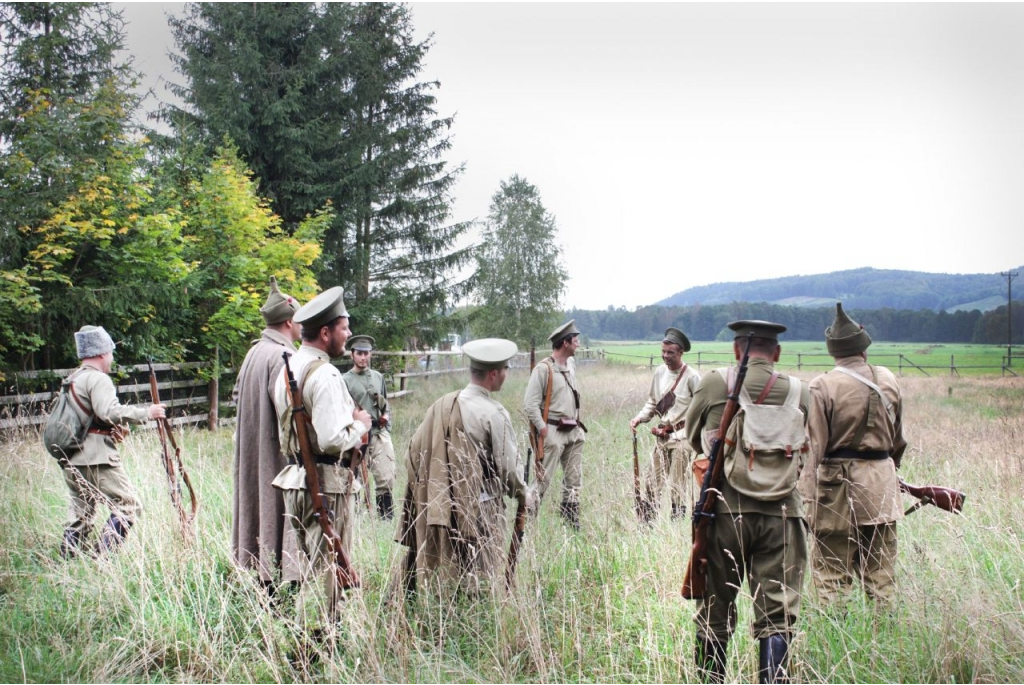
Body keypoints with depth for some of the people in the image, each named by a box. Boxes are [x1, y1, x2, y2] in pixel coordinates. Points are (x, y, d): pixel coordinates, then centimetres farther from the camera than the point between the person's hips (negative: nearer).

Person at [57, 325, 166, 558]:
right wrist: (146, 412, -17)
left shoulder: (72, 380, 18)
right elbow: (109, 412, -24)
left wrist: (111, 429, 12)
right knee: (128, 505, -5)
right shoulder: (98, 379, -10)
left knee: (80, 511, 16)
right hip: (97, 458, -9)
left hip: (72, 459, 9)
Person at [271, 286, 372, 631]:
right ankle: (315, 640, 6)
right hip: (327, 484, -9)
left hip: (296, 478, 9)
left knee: (309, 563, 20)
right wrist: (360, 425, -8)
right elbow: (333, 440, -27)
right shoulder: (325, 375, -20)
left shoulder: (287, 368, 10)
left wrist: (347, 417, 14)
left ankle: (305, 634, 29)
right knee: (325, 570, 0)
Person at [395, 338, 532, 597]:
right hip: (477, 515, -6)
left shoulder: (441, 405, 4)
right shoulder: (493, 413, -14)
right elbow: (508, 466, -10)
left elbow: (414, 453, 8)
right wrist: (523, 495, 8)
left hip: (436, 508, 6)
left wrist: (427, 489, 19)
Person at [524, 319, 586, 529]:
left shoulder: (571, 364, 11)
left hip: (574, 431, 8)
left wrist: (578, 423, 15)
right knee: (542, 480, -7)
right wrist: (543, 430, -18)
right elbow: (530, 404, -16)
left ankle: (572, 524, 21)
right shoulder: (544, 368, -13)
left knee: (574, 481, 12)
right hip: (553, 432, -8)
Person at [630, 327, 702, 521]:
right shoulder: (660, 372, 8)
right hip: (662, 436, 6)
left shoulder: (692, 376, -10)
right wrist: (639, 418, 2)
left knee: (676, 485, -3)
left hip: (681, 437, -6)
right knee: (652, 483, 8)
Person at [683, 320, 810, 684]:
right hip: (781, 515, 0)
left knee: (715, 612, 13)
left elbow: (693, 437, 12)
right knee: (776, 617, 4)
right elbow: (804, 449, 11)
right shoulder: (800, 392, 1)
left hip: (726, 511, 0)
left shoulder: (714, 384, -2)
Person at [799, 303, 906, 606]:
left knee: (831, 577, 2)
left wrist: (809, 496, -8)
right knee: (881, 575, 13)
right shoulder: (888, 380, 4)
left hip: (838, 487, -4)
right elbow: (898, 439, 13)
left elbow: (815, 445, -12)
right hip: (882, 484, 5)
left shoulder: (823, 386, -11)